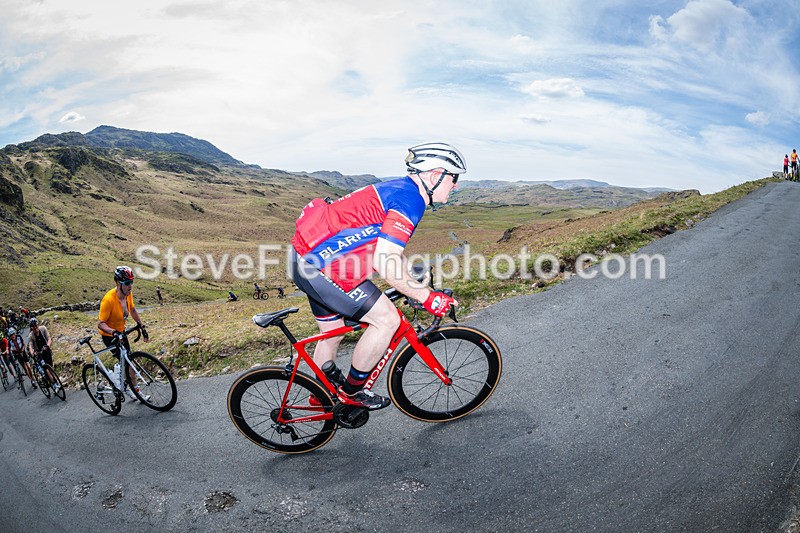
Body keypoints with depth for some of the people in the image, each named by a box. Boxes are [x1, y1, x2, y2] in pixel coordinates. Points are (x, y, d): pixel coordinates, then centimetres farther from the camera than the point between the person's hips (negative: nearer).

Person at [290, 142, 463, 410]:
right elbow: (385, 263, -24)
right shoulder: (410, 200, -17)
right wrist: (426, 297, -14)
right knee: (387, 319, -5)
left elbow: (394, 252, 24)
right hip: (324, 266, -10)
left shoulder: (400, 189, 14)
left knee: (332, 332, 23)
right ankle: (352, 391, 11)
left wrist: (416, 288, 26)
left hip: (309, 255, 10)